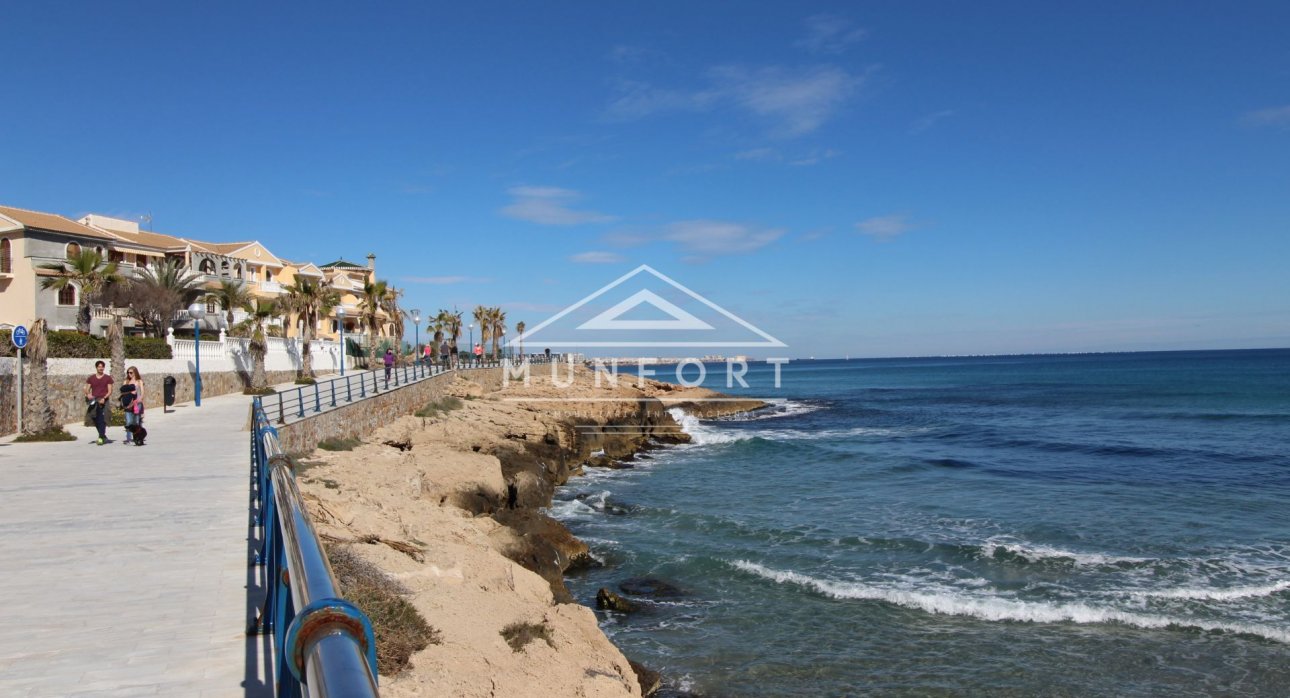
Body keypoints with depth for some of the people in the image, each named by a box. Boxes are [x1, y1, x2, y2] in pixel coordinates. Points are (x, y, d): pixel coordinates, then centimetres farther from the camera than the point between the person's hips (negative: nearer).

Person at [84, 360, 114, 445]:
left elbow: (110, 391, 1)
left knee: (101, 419, -14)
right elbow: (87, 389, 13)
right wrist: (88, 394, -11)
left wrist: (104, 398, -15)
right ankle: (103, 436, 19)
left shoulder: (108, 378, 6)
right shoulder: (91, 378, 13)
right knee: (95, 419, 5)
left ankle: (101, 437, -18)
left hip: (103, 401, -3)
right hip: (94, 401, 3)